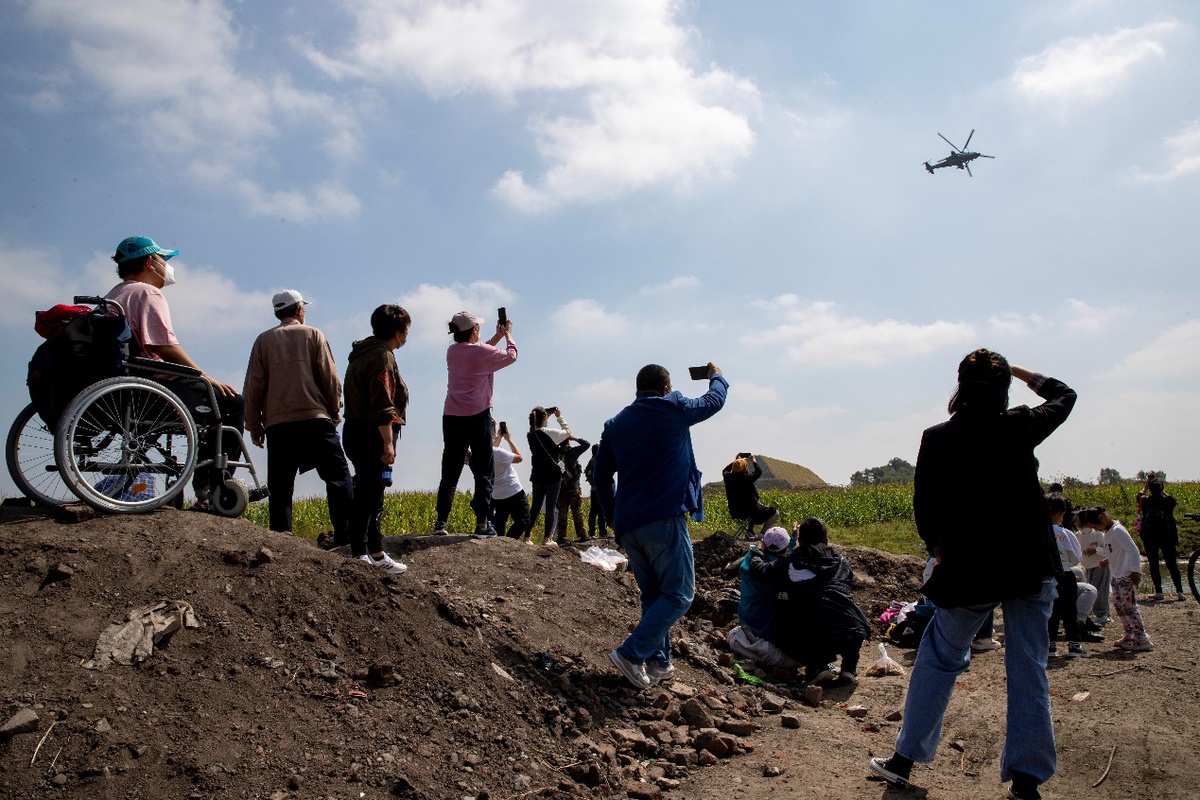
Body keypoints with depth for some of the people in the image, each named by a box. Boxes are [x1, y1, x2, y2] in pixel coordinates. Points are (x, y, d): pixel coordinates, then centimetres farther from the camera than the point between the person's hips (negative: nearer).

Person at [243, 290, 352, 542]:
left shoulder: (264, 340, 11)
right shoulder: (313, 335, 6)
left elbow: (253, 387, 8)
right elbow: (329, 377, 2)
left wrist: (254, 425, 14)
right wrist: (335, 411, 14)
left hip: (277, 424, 3)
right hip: (315, 419, -2)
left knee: (280, 488, 6)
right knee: (338, 476, -1)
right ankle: (345, 536, -11)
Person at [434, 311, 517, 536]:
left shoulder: (452, 352, 8)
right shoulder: (482, 352, -9)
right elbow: (511, 355, 6)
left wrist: (497, 336, 29)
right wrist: (508, 334, 23)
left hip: (452, 417, 5)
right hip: (478, 417, -5)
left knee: (450, 473, 8)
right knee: (483, 472, 3)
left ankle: (441, 521, 4)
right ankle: (482, 523, 0)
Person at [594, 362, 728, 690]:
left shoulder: (614, 425, 16)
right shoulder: (672, 408, 1)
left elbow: (601, 479, 17)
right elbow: (714, 401, 18)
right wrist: (717, 377, 39)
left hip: (627, 526, 7)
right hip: (664, 518, -6)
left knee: (653, 596, 17)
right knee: (678, 595, -2)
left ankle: (658, 662, 15)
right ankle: (631, 654, -11)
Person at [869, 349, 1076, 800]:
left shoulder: (937, 440, -7)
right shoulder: (1020, 427, -4)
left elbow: (925, 507, -3)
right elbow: (1065, 396, 17)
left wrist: (937, 548, 13)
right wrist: (1021, 372, 28)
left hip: (970, 569, -1)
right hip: (1032, 567, 1)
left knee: (938, 660, 12)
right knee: (1028, 671, 9)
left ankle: (905, 759, 18)